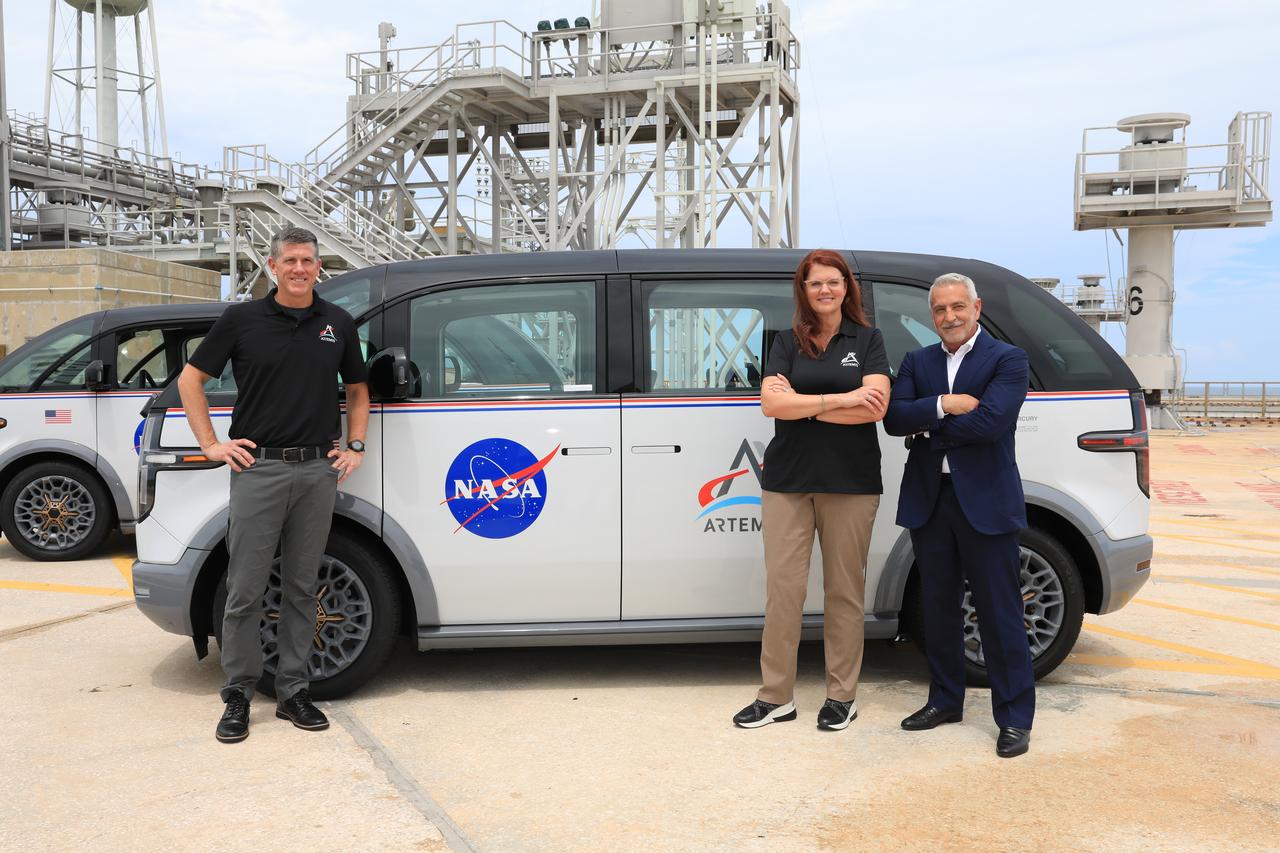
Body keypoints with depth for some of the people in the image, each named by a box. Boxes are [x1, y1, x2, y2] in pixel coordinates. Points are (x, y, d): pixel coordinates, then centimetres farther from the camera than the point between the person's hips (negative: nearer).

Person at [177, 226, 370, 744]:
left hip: (318, 470, 3)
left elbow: (357, 389, 21)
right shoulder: (242, 319, 2)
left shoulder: (338, 324, 9)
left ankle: (293, 692, 18)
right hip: (258, 468, -2)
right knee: (245, 590, 0)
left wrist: (355, 447, 9)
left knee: (301, 588, 9)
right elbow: (191, 379, 8)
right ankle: (238, 696, 13)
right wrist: (210, 444, 1)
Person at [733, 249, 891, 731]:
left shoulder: (867, 340, 6)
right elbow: (771, 403, -7)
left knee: (844, 590, 7)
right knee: (783, 588, 2)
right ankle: (776, 696, 12)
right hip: (788, 481, 1)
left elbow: (875, 406, -10)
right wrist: (840, 400, -13)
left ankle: (842, 696, 19)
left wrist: (800, 403, -10)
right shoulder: (787, 342, 9)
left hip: (850, 483, -1)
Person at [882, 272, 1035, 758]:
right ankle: (945, 700, 28)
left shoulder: (1007, 360, -3)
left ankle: (1014, 717, 12)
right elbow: (894, 418, -4)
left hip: (985, 502, -5)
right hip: (929, 500, 5)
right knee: (939, 607, 14)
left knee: (999, 613, 1)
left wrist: (927, 427, -8)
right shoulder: (917, 363, 11)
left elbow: (989, 421, -18)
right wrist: (944, 405, -18)